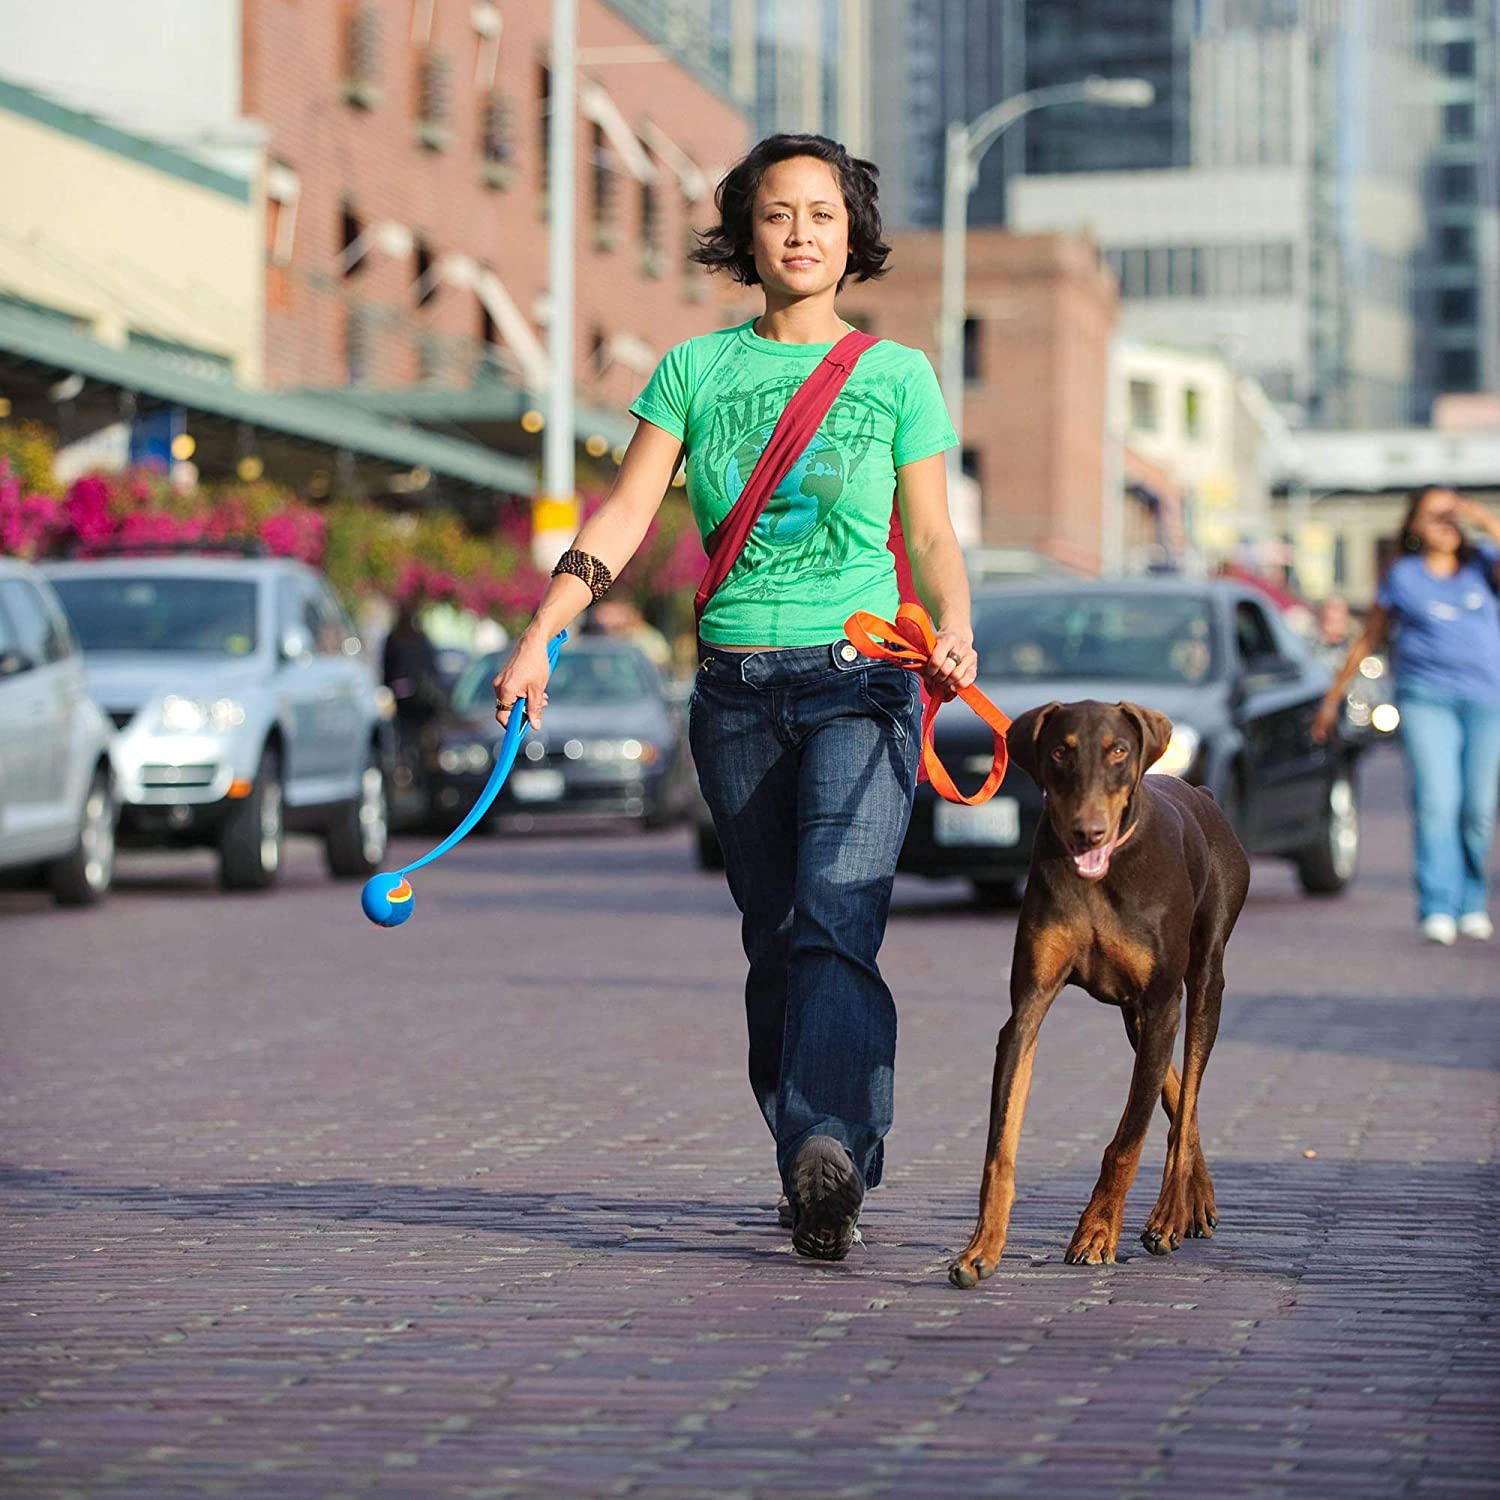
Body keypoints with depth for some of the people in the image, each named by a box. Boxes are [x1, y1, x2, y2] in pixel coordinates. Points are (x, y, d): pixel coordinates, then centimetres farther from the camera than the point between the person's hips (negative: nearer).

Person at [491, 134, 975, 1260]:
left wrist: (954, 636, -13)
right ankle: (822, 1172, 12)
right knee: (773, 943, 5)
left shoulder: (897, 375, 5)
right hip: (737, 690, 3)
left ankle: (828, 1154, -33)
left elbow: (933, 538, 7)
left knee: (833, 922, -20)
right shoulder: (695, 369, 8)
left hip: (861, 681, -3)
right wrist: (538, 640, -10)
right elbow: (623, 514, 2)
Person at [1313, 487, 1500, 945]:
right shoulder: (1403, 576, 10)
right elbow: (1367, 640, 15)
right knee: (1435, 800, -14)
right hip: (1426, 696, -1)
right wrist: (1332, 698, 16)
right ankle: (1437, 911, -18)